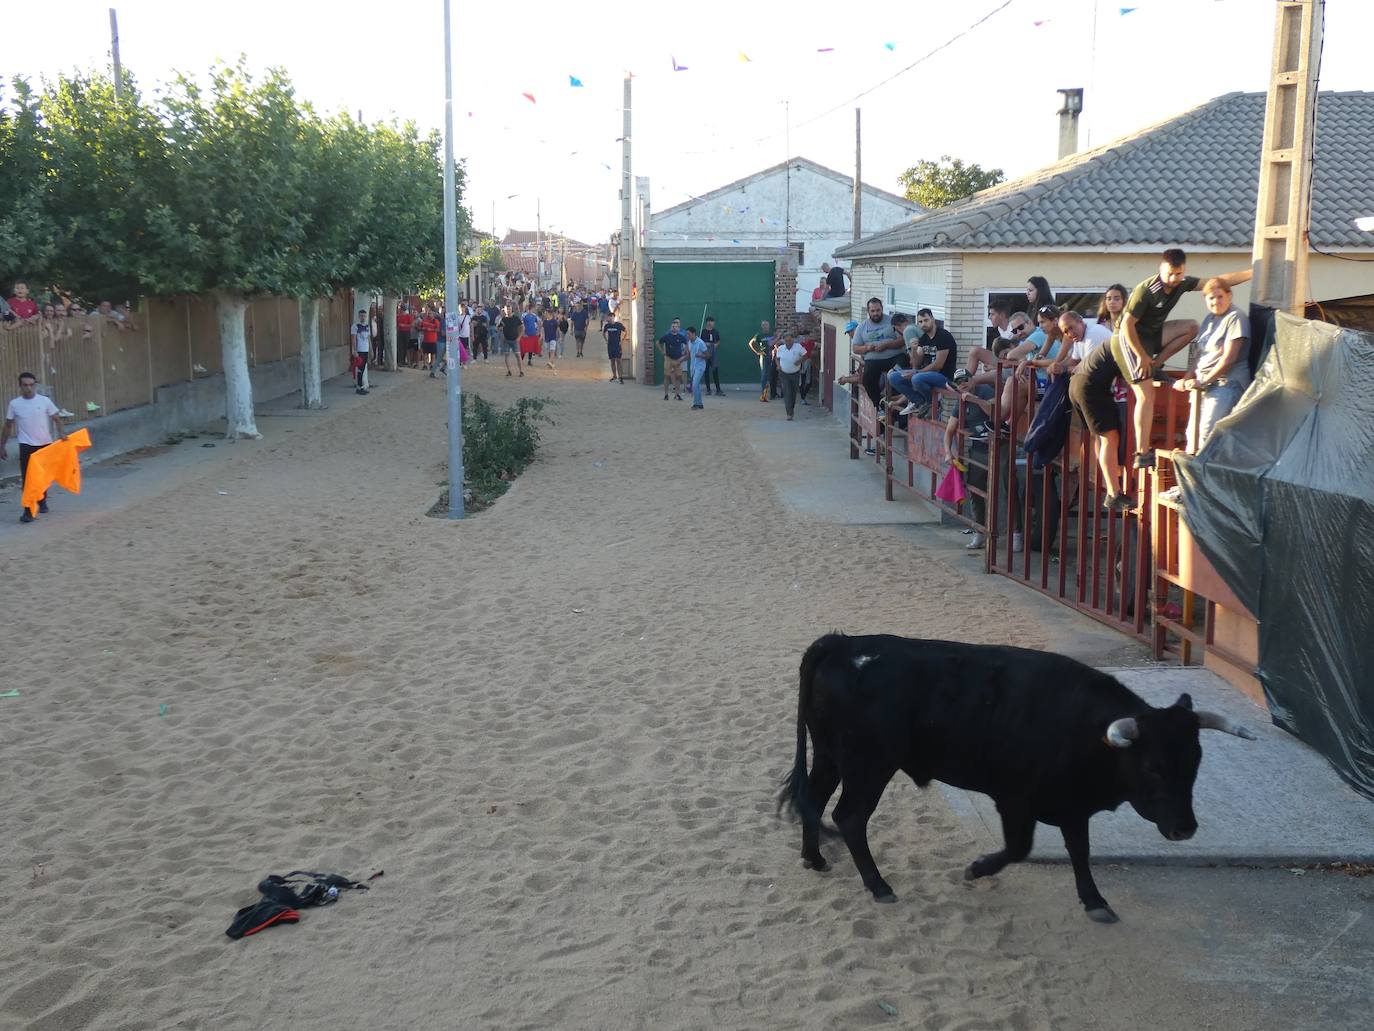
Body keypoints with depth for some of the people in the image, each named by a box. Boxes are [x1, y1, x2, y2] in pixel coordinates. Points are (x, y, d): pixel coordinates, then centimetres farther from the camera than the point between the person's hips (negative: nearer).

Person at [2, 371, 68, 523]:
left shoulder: (45, 401, -4)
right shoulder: (14, 404, -2)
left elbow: (57, 419, 0)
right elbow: (8, 426, 7)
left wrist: (61, 432, -19)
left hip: (45, 445, 1)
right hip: (27, 447, -1)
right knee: (27, 479, -10)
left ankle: (42, 502, 38)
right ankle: (28, 510, -11)